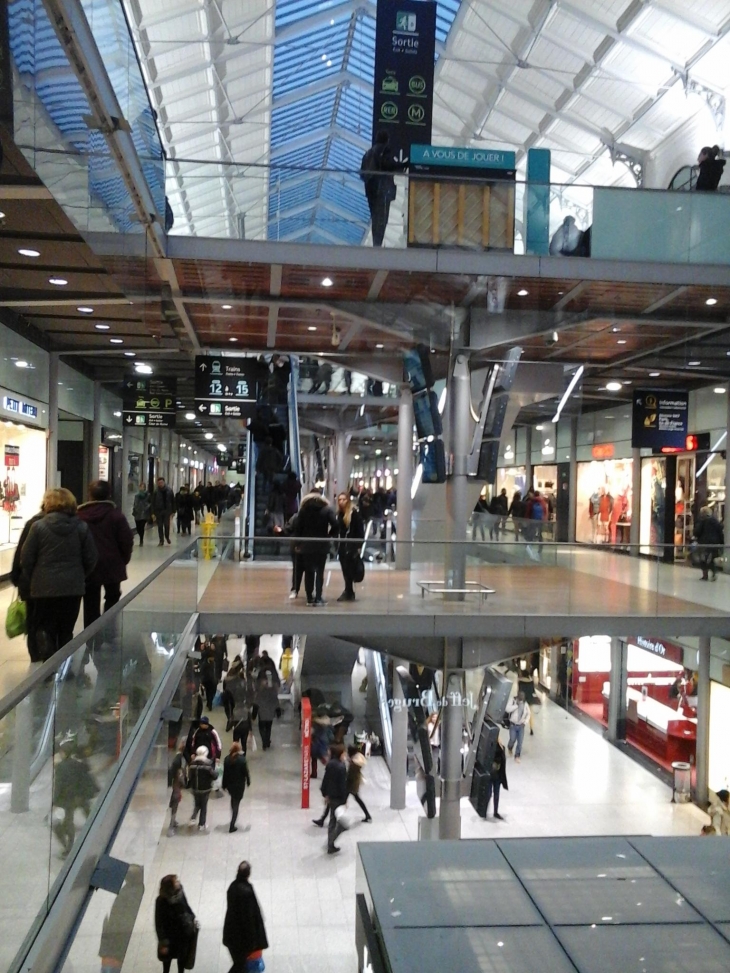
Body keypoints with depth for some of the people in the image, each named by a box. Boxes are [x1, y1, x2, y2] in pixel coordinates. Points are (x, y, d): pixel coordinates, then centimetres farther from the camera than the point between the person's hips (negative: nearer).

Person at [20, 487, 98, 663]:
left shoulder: (38, 526, -7)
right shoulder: (82, 527, 0)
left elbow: (26, 559, -4)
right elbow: (90, 559, 3)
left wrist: (28, 582, 10)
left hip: (44, 587, -2)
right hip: (73, 587, 2)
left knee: (43, 628, 8)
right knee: (66, 630, 15)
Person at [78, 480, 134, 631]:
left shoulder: (79, 516, -2)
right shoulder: (116, 515, -7)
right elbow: (127, 540, -9)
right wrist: (123, 560, 6)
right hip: (112, 565, 0)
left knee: (91, 605, 7)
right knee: (112, 599, 20)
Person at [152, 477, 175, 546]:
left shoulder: (169, 491, 0)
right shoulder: (156, 492, -3)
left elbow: (173, 501, 4)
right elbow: (153, 503, -2)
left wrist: (173, 511, 2)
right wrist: (153, 512, -7)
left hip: (167, 511, 0)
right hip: (158, 511, 0)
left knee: (167, 525, -2)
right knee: (160, 526, 4)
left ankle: (167, 537, 24)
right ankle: (161, 540, 13)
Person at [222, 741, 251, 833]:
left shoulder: (227, 759, -9)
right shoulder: (242, 759, -18)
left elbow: (225, 773, -4)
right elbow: (246, 772, -11)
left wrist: (224, 785, 6)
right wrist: (248, 781, 5)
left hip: (229, 784, 3)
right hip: (239, 785, -3)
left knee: (233, 800, 28)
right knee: (236, 804, 5)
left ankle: (233, 818, 40)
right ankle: (232, 826, 3)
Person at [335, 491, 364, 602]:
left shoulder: (355, 512, -9)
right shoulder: (339, 513, 10)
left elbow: (360, 530, -10)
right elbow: (337, 530, 14)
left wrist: (359, 546, -14)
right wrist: (337, 545, 11)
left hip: (352, 546, -7)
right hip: (342, 545, 7)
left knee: (349, 570, -4)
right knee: (345, 571, 9)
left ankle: (348, 593, 3)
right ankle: (349, 592, 17)